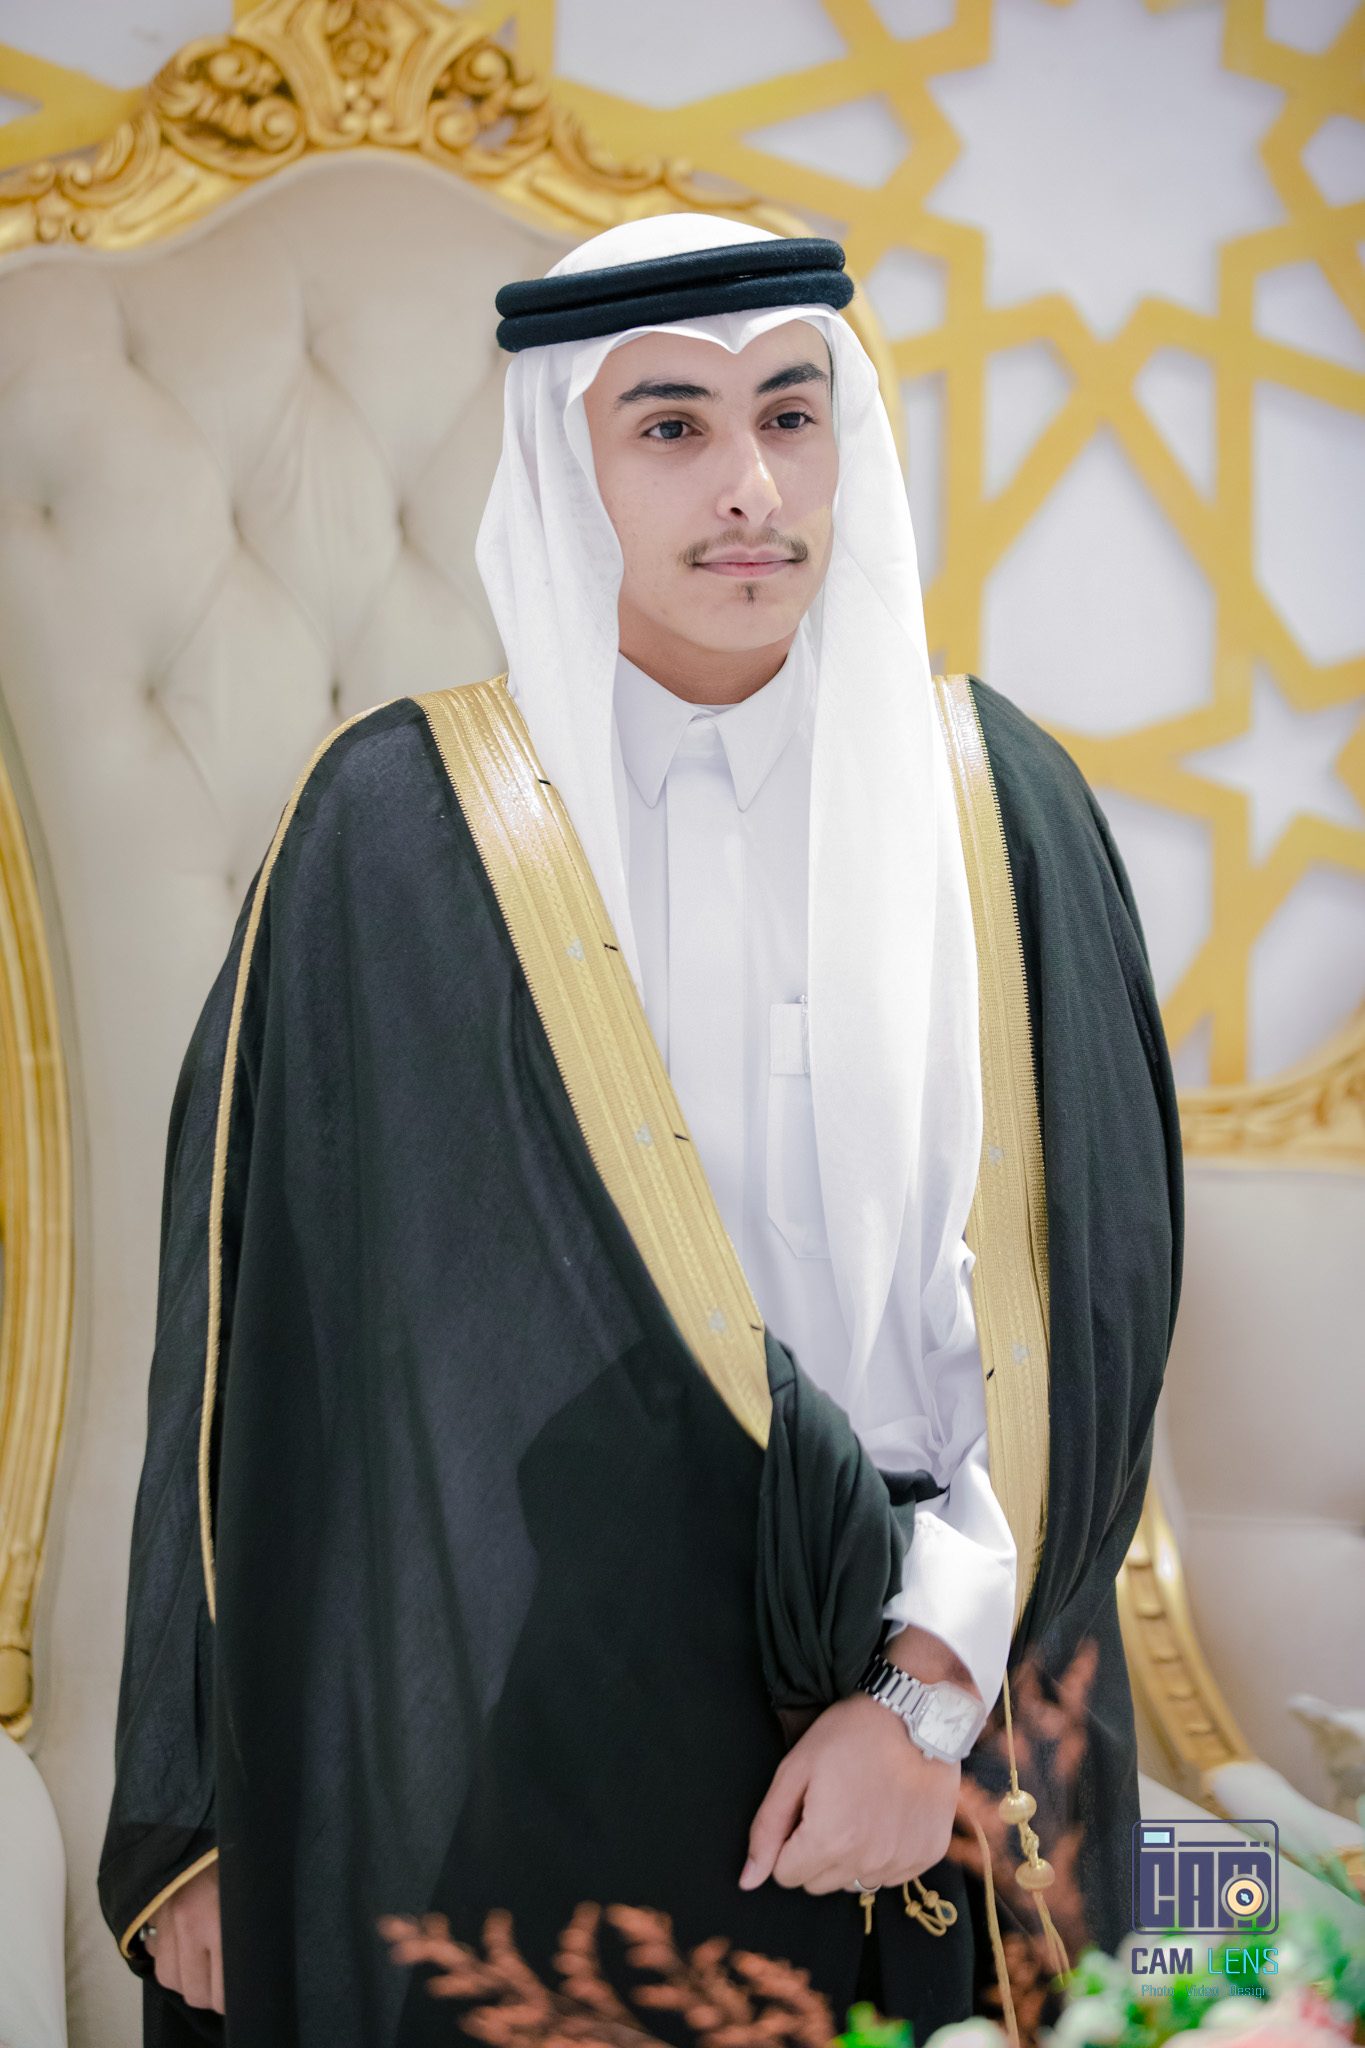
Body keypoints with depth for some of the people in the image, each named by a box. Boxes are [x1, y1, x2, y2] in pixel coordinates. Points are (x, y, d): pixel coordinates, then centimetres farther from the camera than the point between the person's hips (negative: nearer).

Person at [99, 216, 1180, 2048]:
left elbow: (1090, 1282, -2)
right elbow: (260, 1327, -4)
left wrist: (936, 1678, -14)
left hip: (955, 1757, 2)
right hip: (524, 1765, -2)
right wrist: (213, 1823, -5)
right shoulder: (404, 831, -6)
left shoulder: (996, 807, 0)